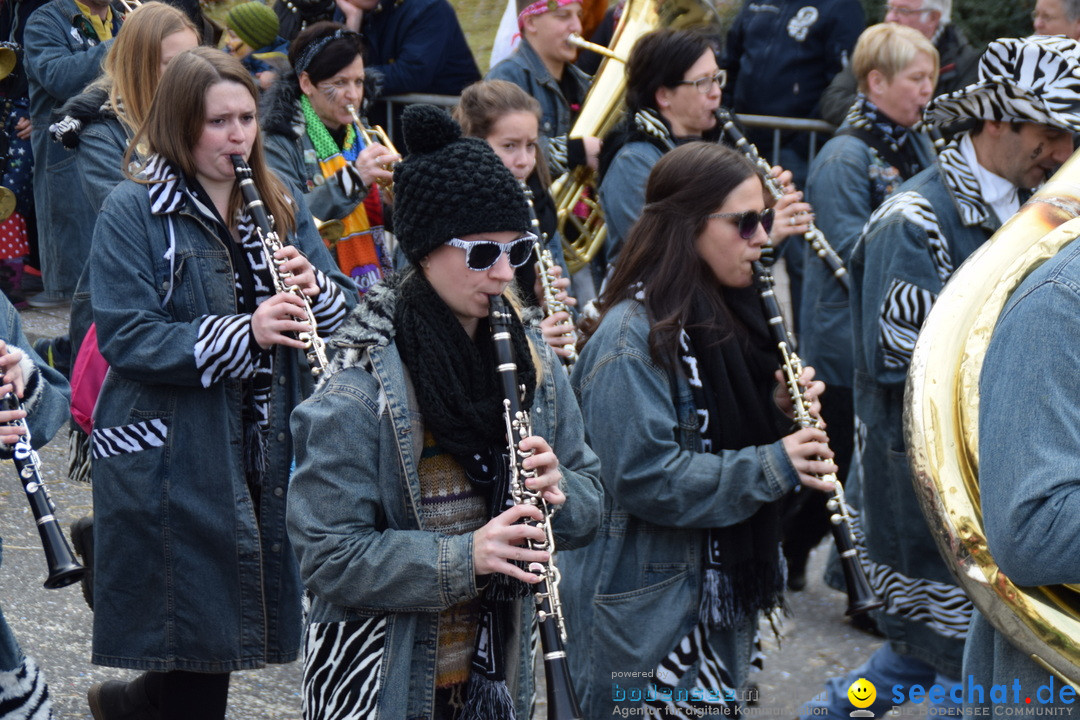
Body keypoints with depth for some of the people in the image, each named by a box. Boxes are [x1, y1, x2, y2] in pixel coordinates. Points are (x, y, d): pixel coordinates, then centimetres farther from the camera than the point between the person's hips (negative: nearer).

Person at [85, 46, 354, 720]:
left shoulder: (281, 206, 9)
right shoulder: (133, 212, -8)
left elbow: (344, 308, 9)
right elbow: (125, 338, -17)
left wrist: (314, 289, -14)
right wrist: (244, 332, -27)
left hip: (268, 455, 6)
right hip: (171, 459, -6)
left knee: (223, 632, 13)